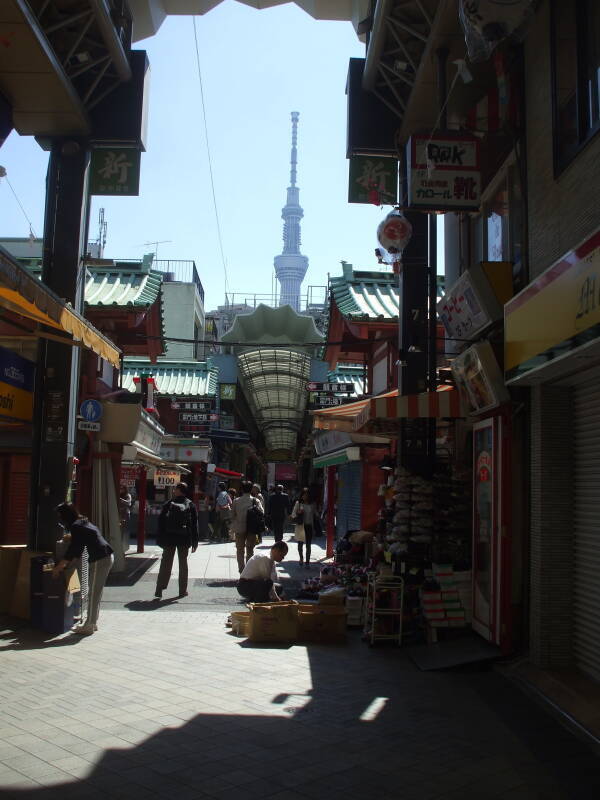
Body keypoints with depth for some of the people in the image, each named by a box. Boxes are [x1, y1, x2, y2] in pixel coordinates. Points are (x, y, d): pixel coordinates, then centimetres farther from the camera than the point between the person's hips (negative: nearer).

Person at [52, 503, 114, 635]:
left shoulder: (76, 527, -12)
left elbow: (72, 551, -11)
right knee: (95, 593, 17)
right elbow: (77, 550, 23)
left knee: (93, 594, -2)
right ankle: (92, 622, 25)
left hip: (99, 560, -10)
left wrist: (58, 568, -3)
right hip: (107, 558, 10)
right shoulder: (83, 523, 17)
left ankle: (88, 626, 5)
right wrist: (67, 564, 21)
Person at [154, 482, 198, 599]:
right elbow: (194, 524, 1)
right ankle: (183, 590, 10)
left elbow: (161, 522, -3)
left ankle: (159, 590, 2)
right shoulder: (190, 505, 0)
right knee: (183, 563, 10)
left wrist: (160, 539, 2)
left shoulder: (168, 504, -2)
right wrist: (194, 541, 5)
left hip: (169, 538, 0)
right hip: (184, 538, 0)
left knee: (165, 563, 6)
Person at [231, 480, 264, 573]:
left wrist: (233, 526, 12)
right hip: (252, 529, 0)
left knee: (240, 550, 12)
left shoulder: (236, 501, -3)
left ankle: (242, 570, 6)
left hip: (239, 528, 0)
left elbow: (232, 515, 0)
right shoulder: (255, 501, -6)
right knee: (250, 550, 12)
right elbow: (261, 512, -11)